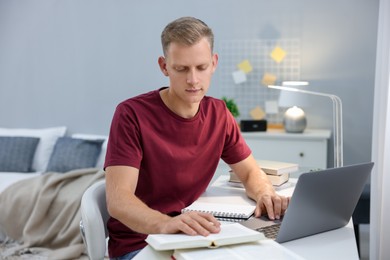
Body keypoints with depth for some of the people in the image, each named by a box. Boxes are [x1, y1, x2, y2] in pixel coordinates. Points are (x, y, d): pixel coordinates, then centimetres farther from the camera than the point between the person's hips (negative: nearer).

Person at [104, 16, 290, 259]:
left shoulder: (219, 114, 1)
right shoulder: (131, 114, -16)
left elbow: (250, 171, 10)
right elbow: (117, 199, -25)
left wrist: (265, 194, -14)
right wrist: (166, 224, -45)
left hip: (193, 238, 6)